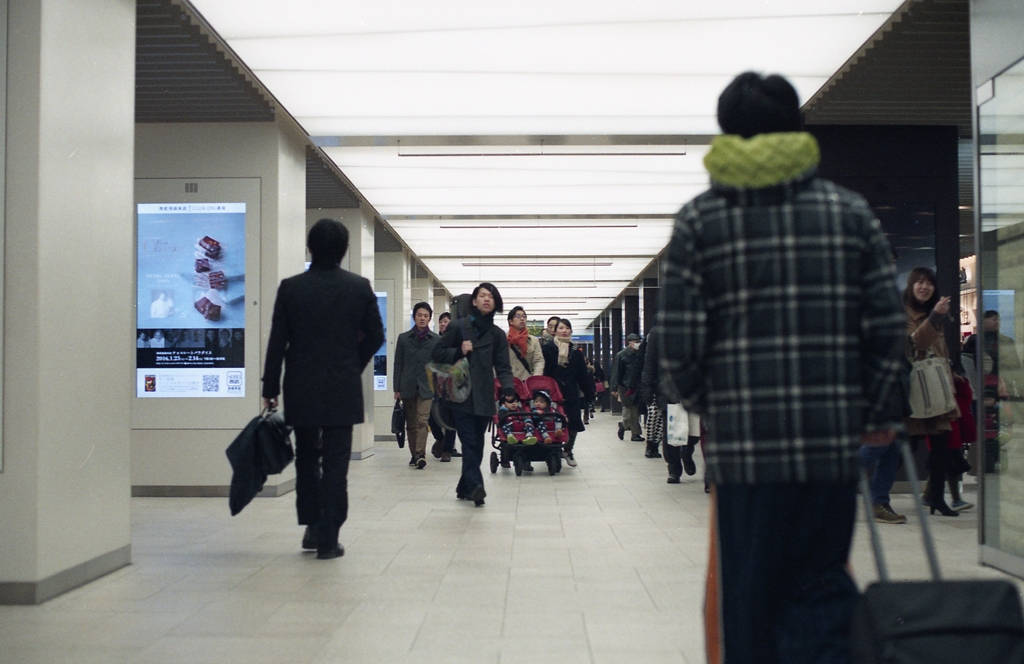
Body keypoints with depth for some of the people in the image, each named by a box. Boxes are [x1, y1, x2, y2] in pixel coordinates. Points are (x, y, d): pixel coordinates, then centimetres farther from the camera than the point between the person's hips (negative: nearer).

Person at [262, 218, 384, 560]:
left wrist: (270, 389, 4)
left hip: (301, 390, 1)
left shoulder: (290, 288, -4)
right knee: (335, 464, 3)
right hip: (343, 390, 0)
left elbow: (277, 342, -3)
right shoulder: (360, 287, -2)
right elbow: (375, 336, 3)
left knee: (306, 458, 17)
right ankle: (328, 538, 2)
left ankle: (312, 525, 19)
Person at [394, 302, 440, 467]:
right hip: (408, 387, 2)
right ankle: (414, 455, 16)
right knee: (411, 424, 8)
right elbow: (398, 365, 7)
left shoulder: (436, 340, 4)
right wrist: (397, 389, 2)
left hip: (426, 387, -2)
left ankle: (420, 454, -18)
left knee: (422, 421, -14)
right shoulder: (403, 338, 8)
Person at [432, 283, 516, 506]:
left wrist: (508, 389, -14)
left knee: (477, 445, 8)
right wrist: (459, 352, -13)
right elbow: (438, 353, 4)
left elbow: (503, 367, 3)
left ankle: (465, 488, 19)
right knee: (469, 443, -12)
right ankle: (475, 486, -20)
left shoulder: (497, 334, 9)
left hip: (484, 398, 3)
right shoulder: (458, 327, 2)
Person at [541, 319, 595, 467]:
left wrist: (589, 393, 6)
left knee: (573, 424, 2)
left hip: (571, 395, 3)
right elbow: (542, 373, -5)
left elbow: (583, 376, 8)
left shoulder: (575, 352, 8)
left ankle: (568, 451, 23)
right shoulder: (547, 349, -2)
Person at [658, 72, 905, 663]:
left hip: (742, 443, -1)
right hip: (834, 438, 2)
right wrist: (876, 412, 17)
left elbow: (680, 343, -5)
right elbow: (888, 327, 3)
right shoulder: (851, 211, 6)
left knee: (745, 596, 11)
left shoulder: (699, 220, 0)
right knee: (823, 586, 12)